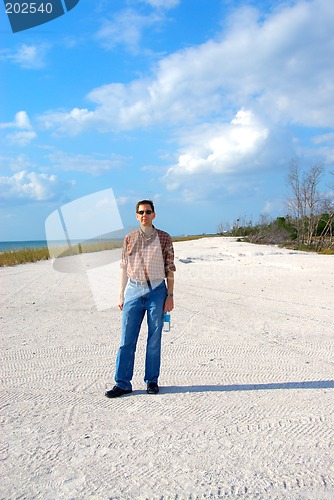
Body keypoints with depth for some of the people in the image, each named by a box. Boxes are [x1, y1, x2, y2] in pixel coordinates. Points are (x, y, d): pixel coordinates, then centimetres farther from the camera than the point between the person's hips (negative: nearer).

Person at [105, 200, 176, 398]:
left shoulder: (164, 238, 3)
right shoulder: (129, 239, 9)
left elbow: (170, 269, 4)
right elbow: (124, 268, 11)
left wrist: (170, 295, -1)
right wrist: (121, 295, 8)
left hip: (157, 291, -1)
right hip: (134, 290, 2)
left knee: (154, 339, 6)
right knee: (127, 339, 1)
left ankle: (152, 381, 20)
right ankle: (123, 383, 10)